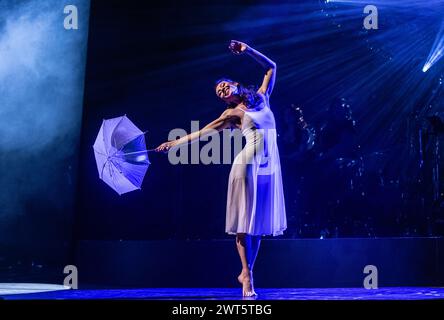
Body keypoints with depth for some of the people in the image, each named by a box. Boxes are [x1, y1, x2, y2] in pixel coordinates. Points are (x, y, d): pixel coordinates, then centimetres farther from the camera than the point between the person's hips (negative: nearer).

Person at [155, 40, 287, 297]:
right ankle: (248, 275, -4)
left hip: (269, 167, 4)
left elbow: (271, 67, 22)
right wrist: (175, 143, 2)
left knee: (259, 221, 4)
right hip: (248, 165, -4)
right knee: (245, 221, -6)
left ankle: (246, 272, 11)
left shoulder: (262, 99, 16)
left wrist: (247, 50, 17)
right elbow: (203, 132, 6)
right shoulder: (232, 114, 7)